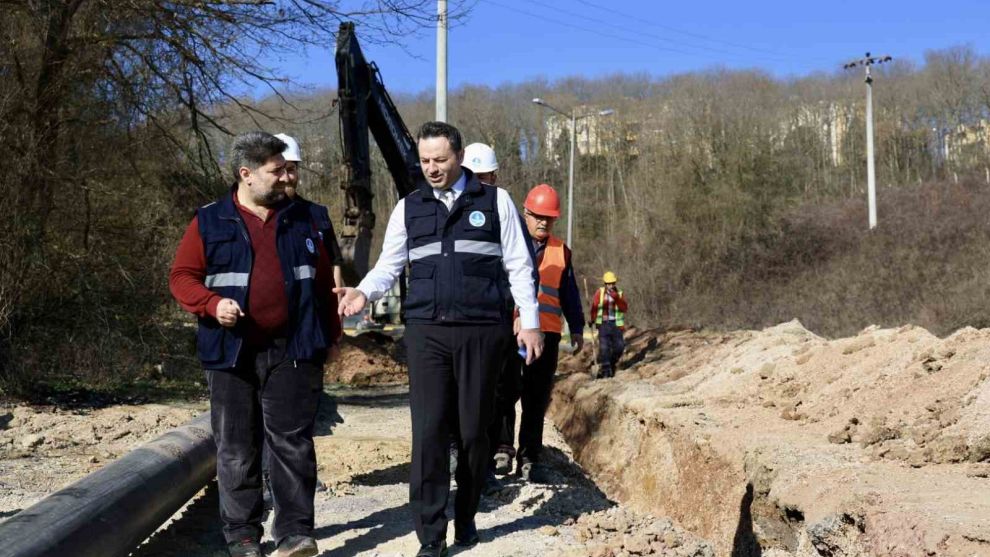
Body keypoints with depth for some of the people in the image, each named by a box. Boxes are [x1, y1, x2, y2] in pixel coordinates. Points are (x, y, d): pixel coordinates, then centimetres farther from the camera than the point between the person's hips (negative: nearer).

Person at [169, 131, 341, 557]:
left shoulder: (300, 220, 11)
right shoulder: (210, 222, 2)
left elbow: (323, 281, 15)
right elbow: (182, 277, 1)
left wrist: (331, 334, 12)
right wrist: (213, 303, -17)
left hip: (292, 352, 1)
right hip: (232, 353, -1)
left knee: (291, 441, -1)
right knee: (236, 447, 6)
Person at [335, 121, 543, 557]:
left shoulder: (495, 201, 5)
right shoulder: (409, 208, 10)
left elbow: (519, 267, 6)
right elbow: (388, 266, 12)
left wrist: (530, 322, 1)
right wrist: (364, 292, -8)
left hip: (481, 331, -1)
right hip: (426, 332, 1)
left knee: (474, 430, 6)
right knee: (428, 432, -6)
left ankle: (466, 517, 24)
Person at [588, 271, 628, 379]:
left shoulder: (620, 294, 7)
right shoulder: (600, 292, 4)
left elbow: (625, 308, -8)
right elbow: (594, 307, 6)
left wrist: (616, 297, -19)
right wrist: (592, 320, -1)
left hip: (616, 324, 2)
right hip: (603, 323, -1)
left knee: (619, 346, -4)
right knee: (604, 346, -9)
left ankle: (612, 364, 20)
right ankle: (605, 369, -4)